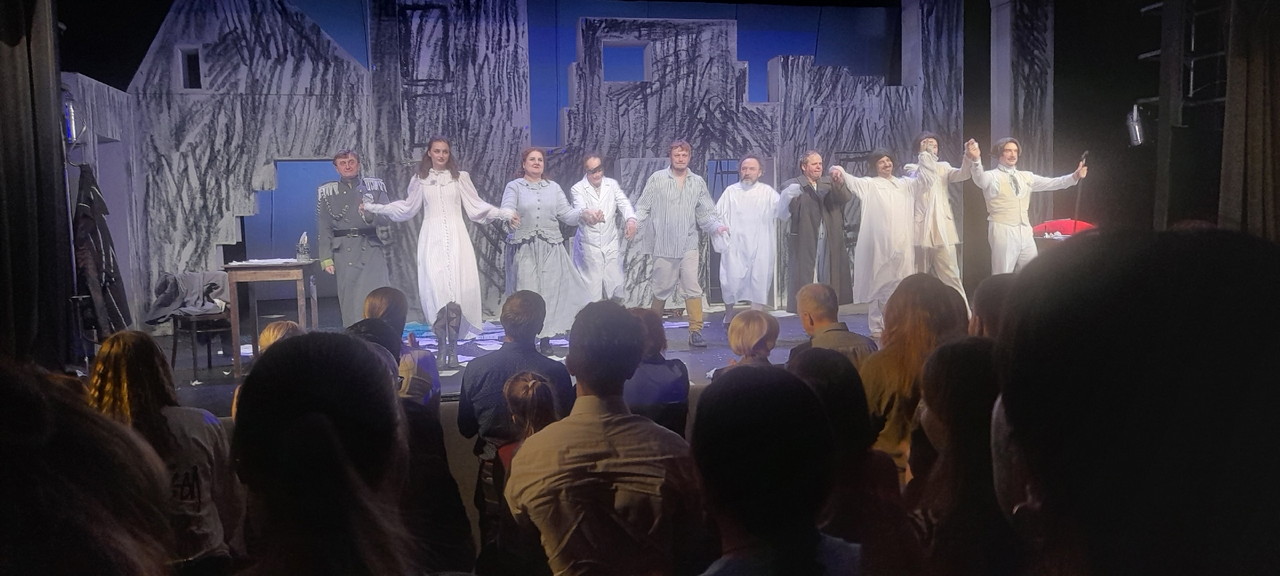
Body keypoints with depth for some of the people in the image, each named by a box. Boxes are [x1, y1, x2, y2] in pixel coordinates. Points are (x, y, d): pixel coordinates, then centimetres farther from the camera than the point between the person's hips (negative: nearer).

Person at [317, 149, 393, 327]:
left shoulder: (375, 186, 10)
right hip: (344, 251, 0)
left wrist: (371, 214, -18)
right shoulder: (326, 192, 10)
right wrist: (326, 257, 0)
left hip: (372, 247, 0)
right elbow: (323, 228, 7)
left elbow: (387, 217, 4)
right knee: (350, 301, -2)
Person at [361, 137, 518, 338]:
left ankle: (462, 328, -2)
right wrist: (373, 208, 16)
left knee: (461, 280, -10)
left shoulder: (460, 177, 6)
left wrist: (504, 214, -2)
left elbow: (476, 206, 7)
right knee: (434, 282, -6)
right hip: (432, 237, 1)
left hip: (456, 235, -1)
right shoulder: (420, 179, 10)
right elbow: (408, 208, 18)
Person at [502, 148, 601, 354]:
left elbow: (567, 213, 7)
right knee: (526, 292, -4)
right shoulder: (514, 186, 4)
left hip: (550, 249, 3)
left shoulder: (553, 187, 14)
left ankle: (545, 340, 10)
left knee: (550, 290, 1)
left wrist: (584, 214, -11)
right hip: (524, 249, -3)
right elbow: (506, 209, -12)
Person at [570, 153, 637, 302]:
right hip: (589, 245, -3)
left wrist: (631, 219, -28)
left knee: (616, 285, 4)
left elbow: (624, 203, -5)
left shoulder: (612, 184, 9)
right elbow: (580, 209, -19)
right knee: (591, 289, -2)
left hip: (610, 243, 3)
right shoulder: (578, 188, -2)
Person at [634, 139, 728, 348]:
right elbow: (643, 207, 0)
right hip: (664, 245, -1)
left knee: (692, 288, -7)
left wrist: (717, 226, -6)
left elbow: (705, 213, 11)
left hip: (688, 245, 1)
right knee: (661, 290, 6)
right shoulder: (657, 179, 2)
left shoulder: (698, 182, 9)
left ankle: (696, 331, -2)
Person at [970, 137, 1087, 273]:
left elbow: (1051, 183, 11)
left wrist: (1075, 176, -4)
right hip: (1003, 231, -6)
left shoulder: (1026, 176, 15)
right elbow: (979, 178, -26)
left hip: (1025, 232, 6)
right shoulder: (991, 176, -5)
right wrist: (975, 160, -47)